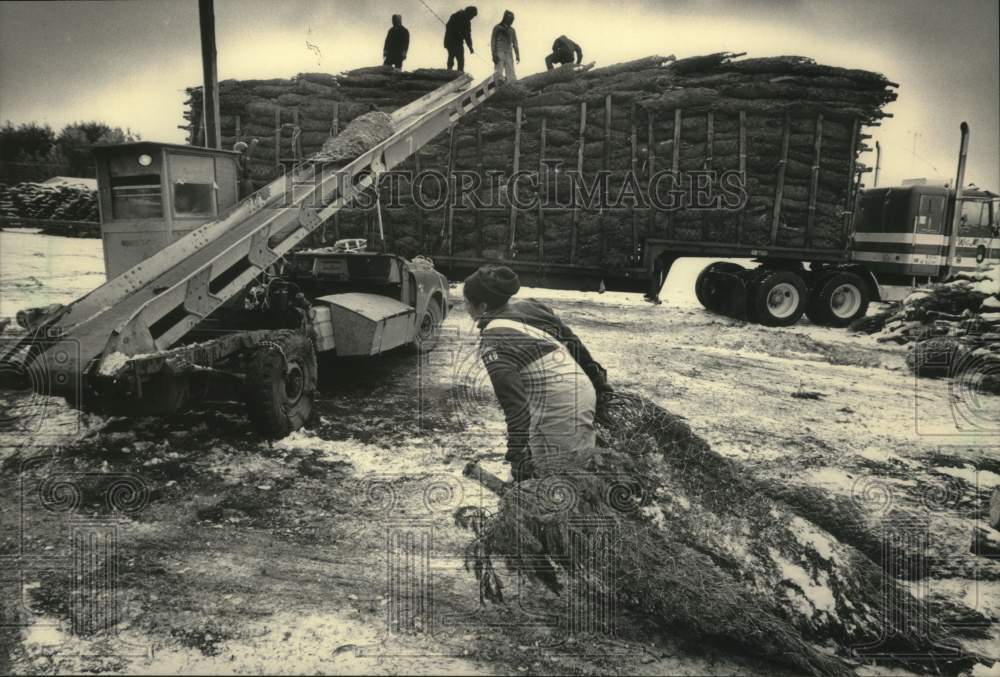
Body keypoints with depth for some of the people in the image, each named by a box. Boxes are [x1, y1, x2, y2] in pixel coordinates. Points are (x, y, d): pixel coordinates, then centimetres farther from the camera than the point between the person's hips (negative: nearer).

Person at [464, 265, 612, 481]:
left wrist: (517, 453, -17)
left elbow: (514, 400, -20)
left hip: (554, 405, -8)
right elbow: (573, 343, 13)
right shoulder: (530, 305, 8)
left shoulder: (492, 342, -13)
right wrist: (601, 382, 23)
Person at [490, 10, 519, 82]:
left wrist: (517, 55, 6)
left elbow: (515, 43, 18)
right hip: (499, 53, -4)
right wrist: (494, 54, -11)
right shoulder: (497, 28, 6)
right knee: (499, 73, -13)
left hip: (509, 53, 4)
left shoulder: (512, 30, 18)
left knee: (511, 74, -7)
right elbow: (493, 41, 1)